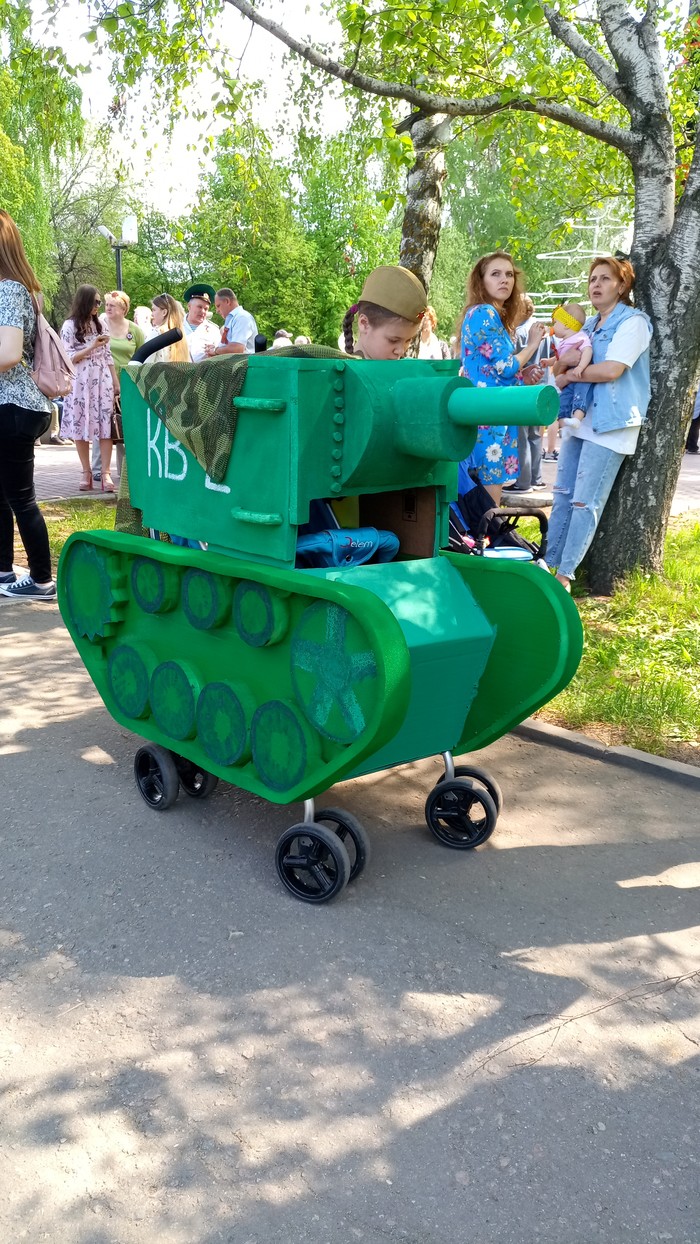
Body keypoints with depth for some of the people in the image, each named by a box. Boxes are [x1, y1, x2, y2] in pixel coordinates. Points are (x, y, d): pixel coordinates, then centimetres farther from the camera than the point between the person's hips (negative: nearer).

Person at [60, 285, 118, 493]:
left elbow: (108, 356, 13)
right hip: (81, 382, -3)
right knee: (82, 426, 0)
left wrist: (116, 381, 9)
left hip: (102, 381, 3)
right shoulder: (70, 326, -2)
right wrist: (91, 347, -13)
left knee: (105, 426, -6)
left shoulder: (100, 324, 12)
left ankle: (105, 473, -7)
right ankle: (86, 472, 9)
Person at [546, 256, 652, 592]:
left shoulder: (633, 322, -7)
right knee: (563, 496, 8)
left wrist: (569, 374, -8)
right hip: (580, 418, 8)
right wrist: (560, 366, 1)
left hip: (610, 424, -8)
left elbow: (611, 370, -20)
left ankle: (564, 575, -2)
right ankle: (548, 564, 14)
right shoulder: (589, 325, 17)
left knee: (585, 503, -7)